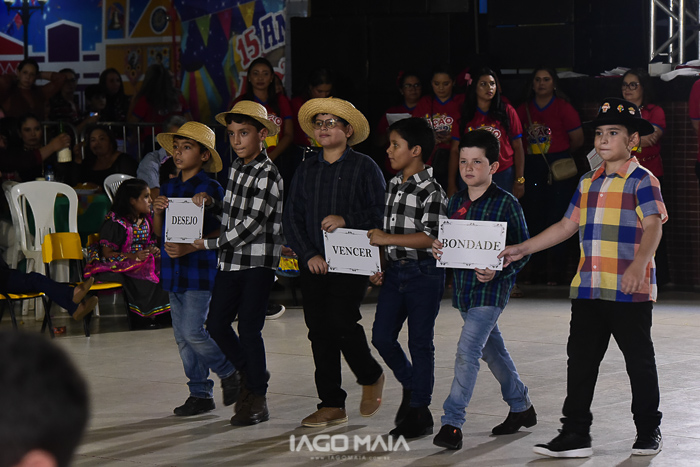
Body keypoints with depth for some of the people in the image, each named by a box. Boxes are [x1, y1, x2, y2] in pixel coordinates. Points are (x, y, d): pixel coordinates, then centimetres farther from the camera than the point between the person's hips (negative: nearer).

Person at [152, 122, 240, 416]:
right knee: (182, 336, 8)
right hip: (174, 271, 7)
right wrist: (157, 212, -4)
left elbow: (220, 233, -12)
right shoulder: (169, 187, 12)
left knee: (193, 331, -13)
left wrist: (189, 248, -22)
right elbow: (159, 232, 15)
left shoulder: (210, 189, -9)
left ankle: (230, 372, 9)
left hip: (201, 272, -7)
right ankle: (200, 394, 16)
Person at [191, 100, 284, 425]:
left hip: (258, 261, -8)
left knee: (249, 328, -7)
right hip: (231, 260, 8)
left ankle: (257, 399, 5)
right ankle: (251, 374, 29)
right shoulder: (236, 167, 11)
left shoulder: (268, 174, -14)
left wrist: (210, 243, -10)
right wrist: (211, 203, 5)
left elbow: (251, 225, -18)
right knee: (217, 324, 8)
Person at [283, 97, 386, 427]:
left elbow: (381, 212, -5)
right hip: (314, 263, 5)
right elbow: (292, 217, 11)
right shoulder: (306, 170, 14)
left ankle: (371, 376, 12)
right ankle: (332, 406, 8)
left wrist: (346, 220, -20)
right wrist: (308, 254, -3)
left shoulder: (364, 167, 1)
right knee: (319, 330, 2)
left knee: (341, 322, -16)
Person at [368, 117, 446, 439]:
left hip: (423, 274, -7)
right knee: (382, 336, 5)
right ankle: (411, 385, 27)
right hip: (394, 272, 7)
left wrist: (387, 239, -20)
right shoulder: (393, 186, 11)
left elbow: (430, 237, -21)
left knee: (420, 342, 0)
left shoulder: (431, 191, -13)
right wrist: (379, 267, 12)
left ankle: (419, 412, 8)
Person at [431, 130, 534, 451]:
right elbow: (448, 241, 18)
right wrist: (437, 250, -5)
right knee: (492, 351, 18)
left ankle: (452, 422, -15)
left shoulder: (506, 204, -9)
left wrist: (498, 272, -23)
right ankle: (521, 407, 35)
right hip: (462, 288, 7)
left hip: (491, 288, -7)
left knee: (467, 351, -16)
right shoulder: (454, 202, 10)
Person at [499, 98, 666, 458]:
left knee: (639, 361, 4)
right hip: (588, 289, 7)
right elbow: (566, 226, 22)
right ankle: (575, 435, 8)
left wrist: (638, 264, -35)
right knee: (580, 361, 4)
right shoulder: (588, 183, 16)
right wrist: (522, 249, 18)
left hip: (630, 292, -6)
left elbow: (653, 226, -18)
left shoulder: (642, 180, -6)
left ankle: (648, 432, 17)